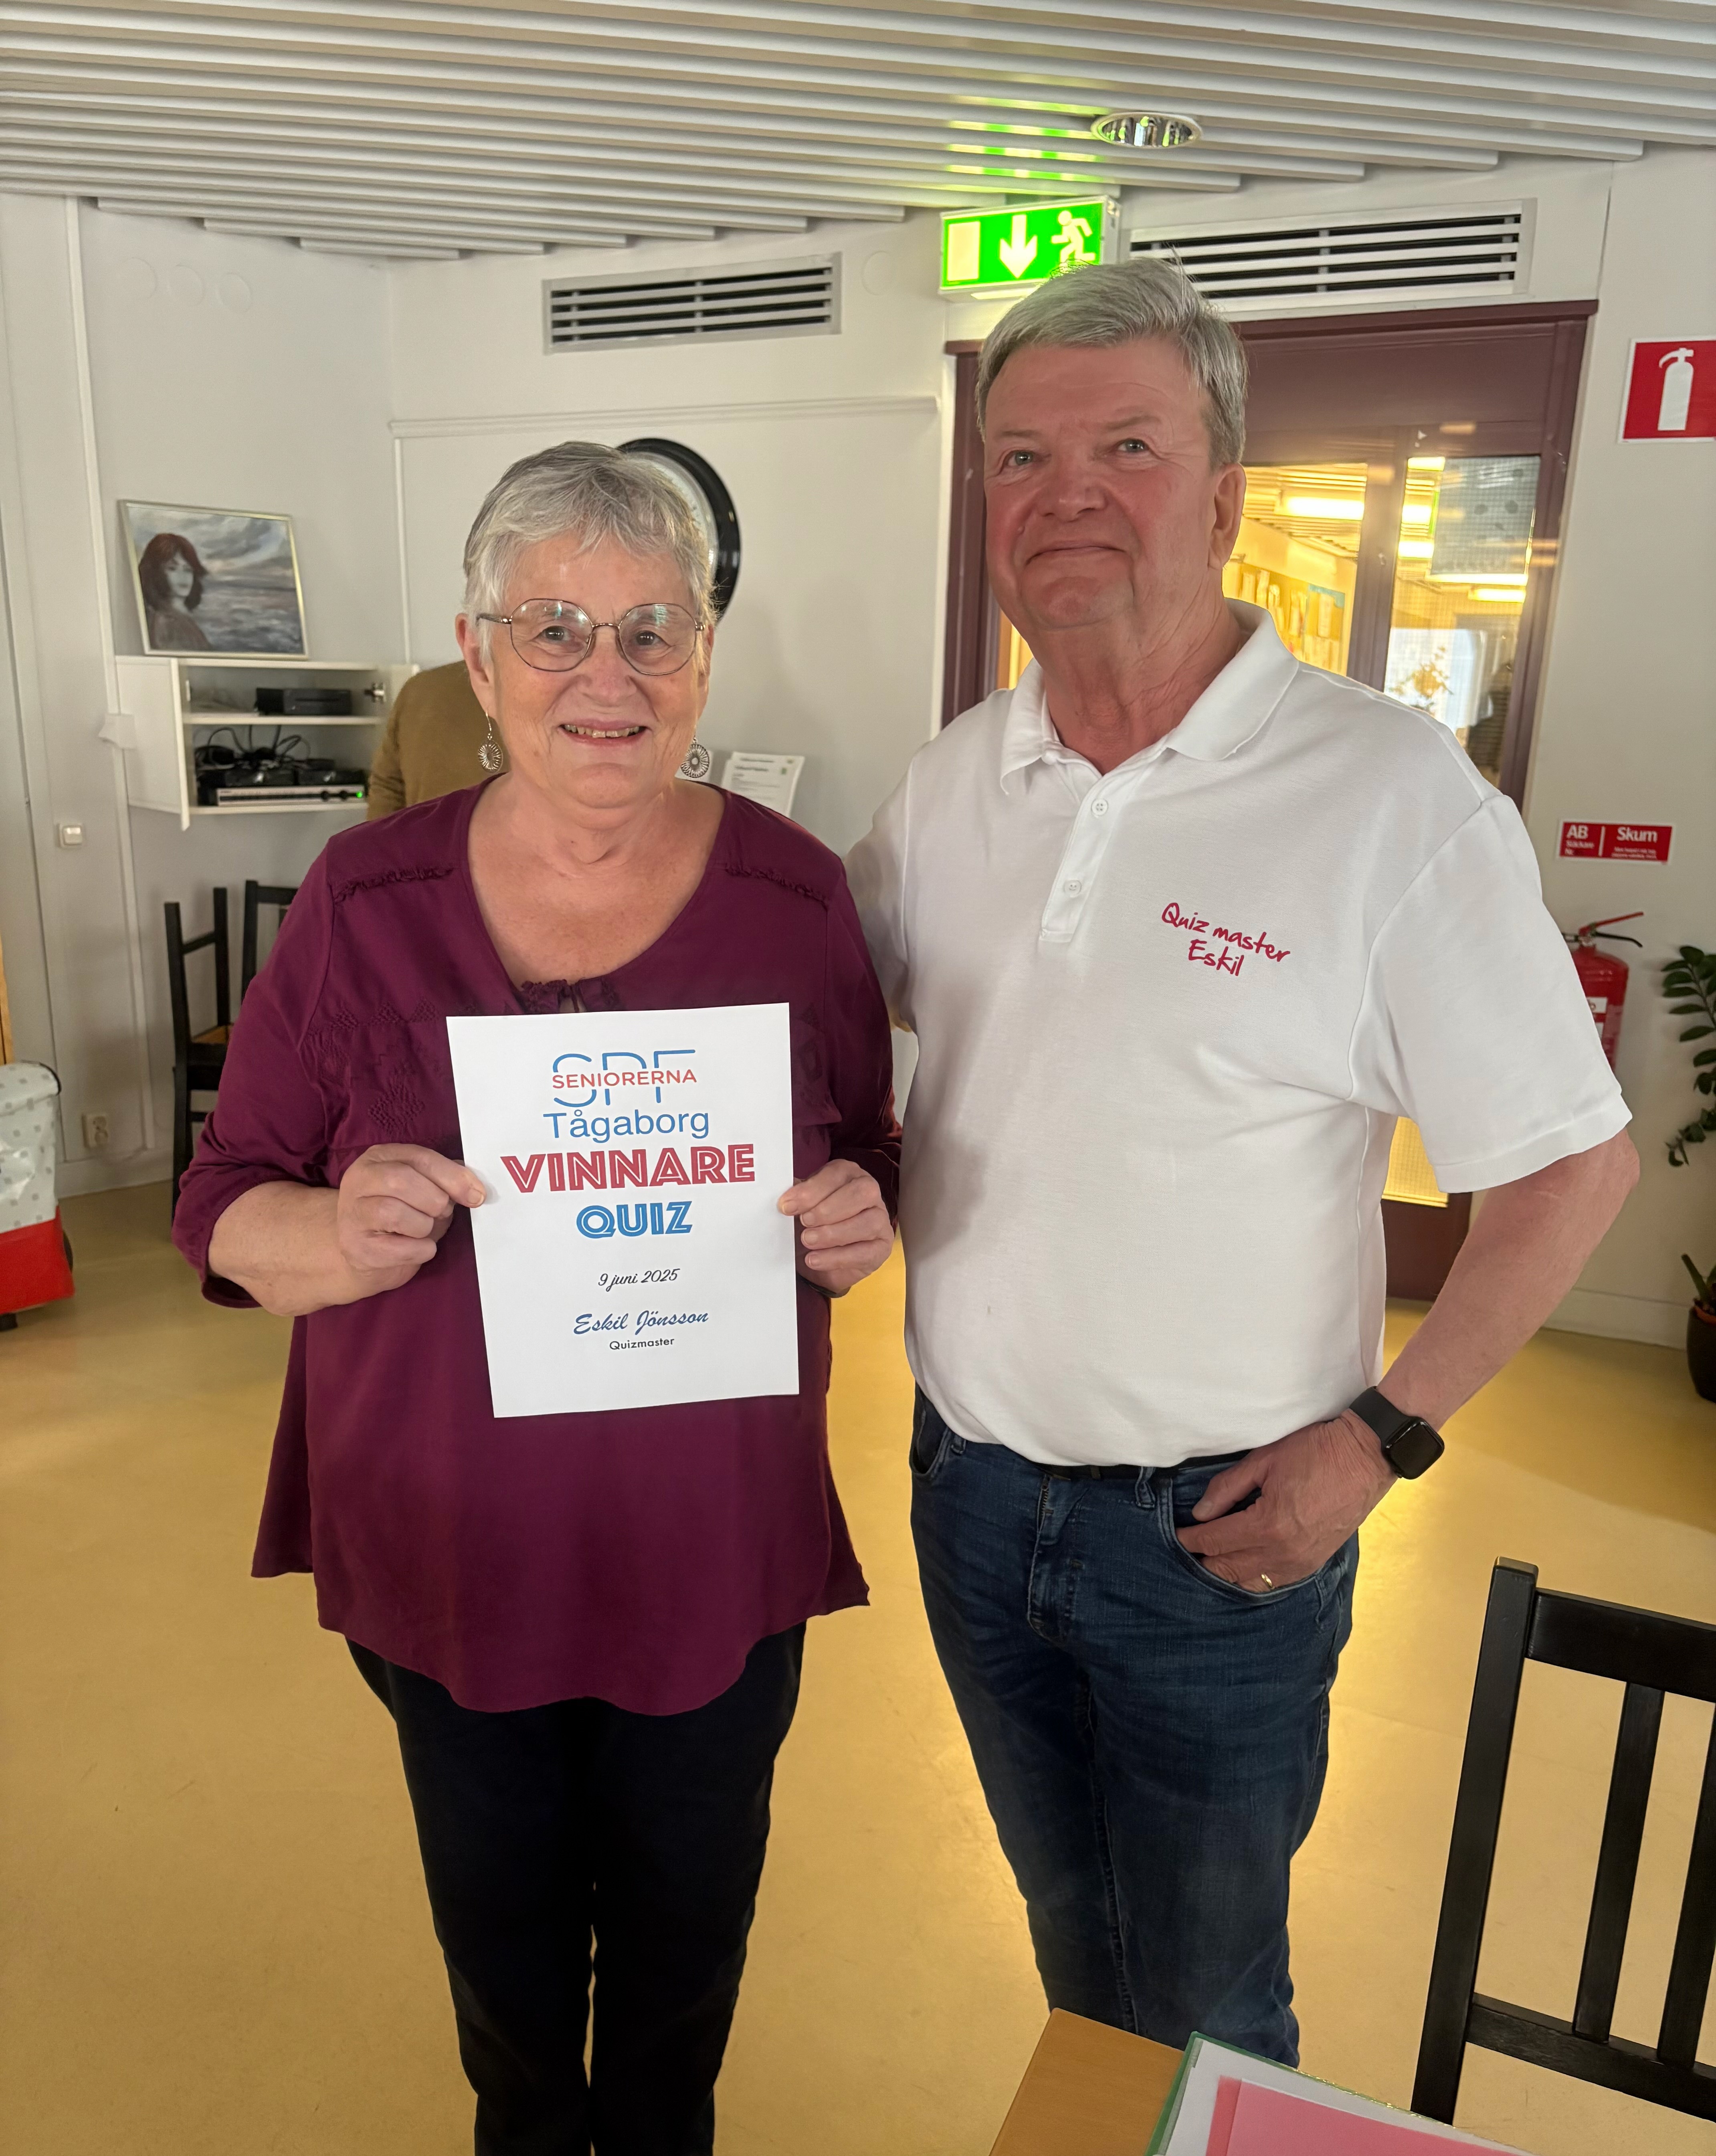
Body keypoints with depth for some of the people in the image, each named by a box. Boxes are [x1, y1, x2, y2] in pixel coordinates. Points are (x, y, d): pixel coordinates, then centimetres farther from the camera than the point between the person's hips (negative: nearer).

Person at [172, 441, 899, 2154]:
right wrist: (346, 1232, -25)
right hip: (446, 1549, 1)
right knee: (501, 1947, 25)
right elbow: (221, 1211, -4)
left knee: (683, 1949, 23)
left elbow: (871, 1174, 3)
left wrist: (858, 1225, -19)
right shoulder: (367, 898, -10)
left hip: (716, 1557, 0)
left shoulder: (794, 894, -9)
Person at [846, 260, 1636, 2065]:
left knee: (1204, 2015, 18)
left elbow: (1572, 1165, -12)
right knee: (1069, 1932, 29)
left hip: (1215, 1529, -5)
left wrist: (1380, 1437, -13)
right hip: (972, 1485, 5)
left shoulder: (1389, 798, -19)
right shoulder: (954, 778, -1)